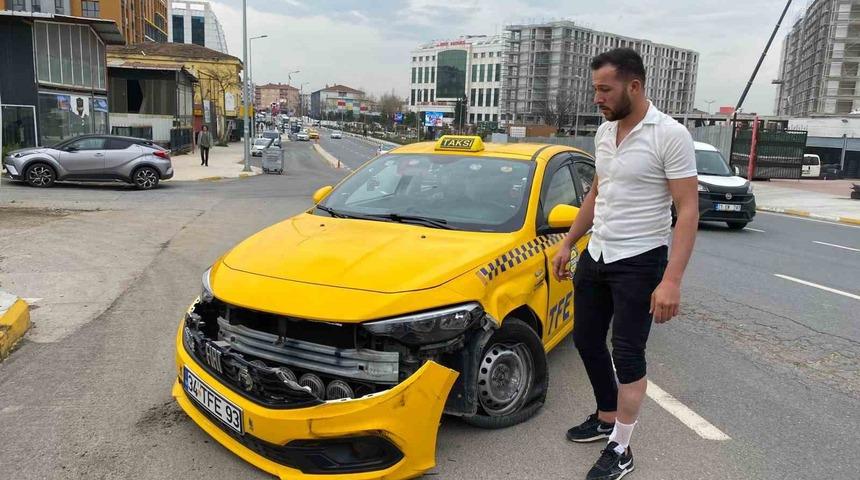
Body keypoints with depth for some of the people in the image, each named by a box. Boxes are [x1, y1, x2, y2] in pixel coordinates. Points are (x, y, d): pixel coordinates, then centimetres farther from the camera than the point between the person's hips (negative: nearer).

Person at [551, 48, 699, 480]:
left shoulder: (670, 135, -15)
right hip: (595, 256, 7)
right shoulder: (604, 132, 7)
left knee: (627, 354, 1)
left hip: (639, 262, -7)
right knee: (587, 341, 15)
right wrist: (567, 244, 17)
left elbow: (688, 210, -18)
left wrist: (672, 280, -25)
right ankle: (607, 416, 36)